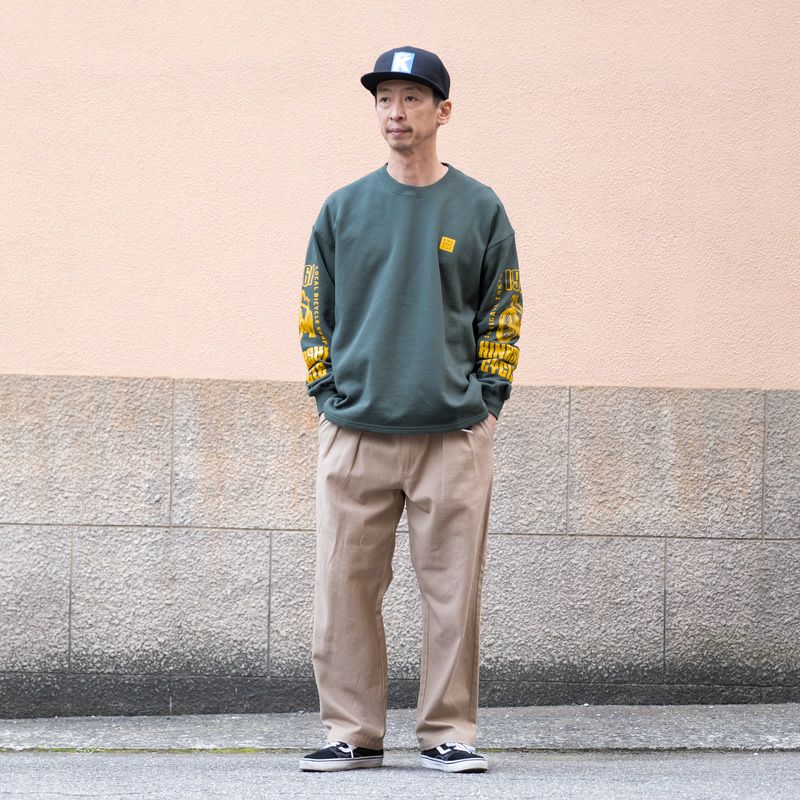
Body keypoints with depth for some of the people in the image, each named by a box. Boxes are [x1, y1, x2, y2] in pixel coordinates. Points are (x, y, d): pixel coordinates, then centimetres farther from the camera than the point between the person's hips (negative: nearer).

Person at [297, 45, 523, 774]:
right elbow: (315, 311, 13)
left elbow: (502, 314, 8)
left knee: (453, 591, -2)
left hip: (455, 437, -1)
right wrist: (328, 394, 4)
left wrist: (486, 401, -1)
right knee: (344, 588, -1)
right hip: (355, 435, 1)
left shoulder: (480, 210, 6)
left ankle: (448, 732, 6)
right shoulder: (343, 210, 9)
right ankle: (353, 732, 7)